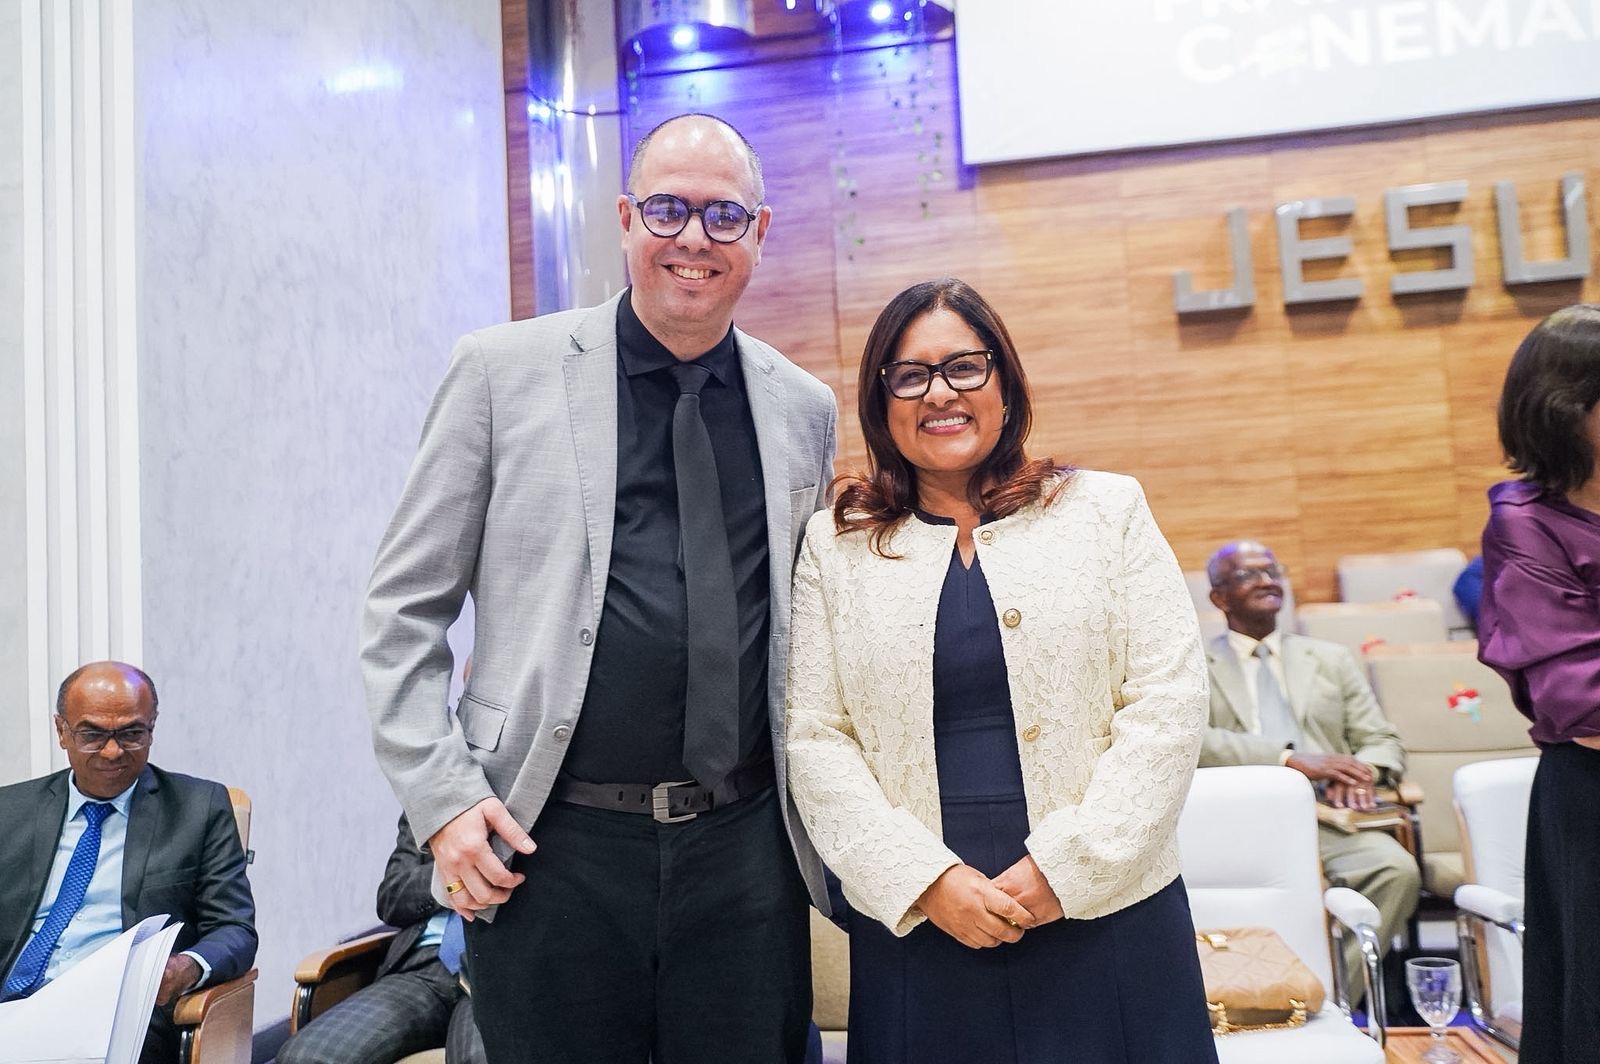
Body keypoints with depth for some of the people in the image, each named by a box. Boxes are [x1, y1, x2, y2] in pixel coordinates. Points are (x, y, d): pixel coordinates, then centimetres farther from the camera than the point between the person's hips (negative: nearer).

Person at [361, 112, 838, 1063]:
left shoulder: (806, 409, 7)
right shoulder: (504, 370, -1)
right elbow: (405, 607, 1)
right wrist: (443, 797, -7)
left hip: (746, 844, 3)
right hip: (551, 843, -2)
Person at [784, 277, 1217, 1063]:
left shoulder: (1107, 510, 3)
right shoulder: (834, 545, 4)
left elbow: (1169, 702, -2)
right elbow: (814, 739, 0)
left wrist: (1065, 868, -10)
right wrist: (927, 880, -10)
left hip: (1109, 915, 0)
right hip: (914, 927, 0)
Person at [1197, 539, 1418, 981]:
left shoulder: (1332, 660, 25)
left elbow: (1384, 741, 18)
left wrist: (1358, 772, -7)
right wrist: (1291, 759, -19)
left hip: (1328, 819, 4)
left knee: (1396, 868, -27)